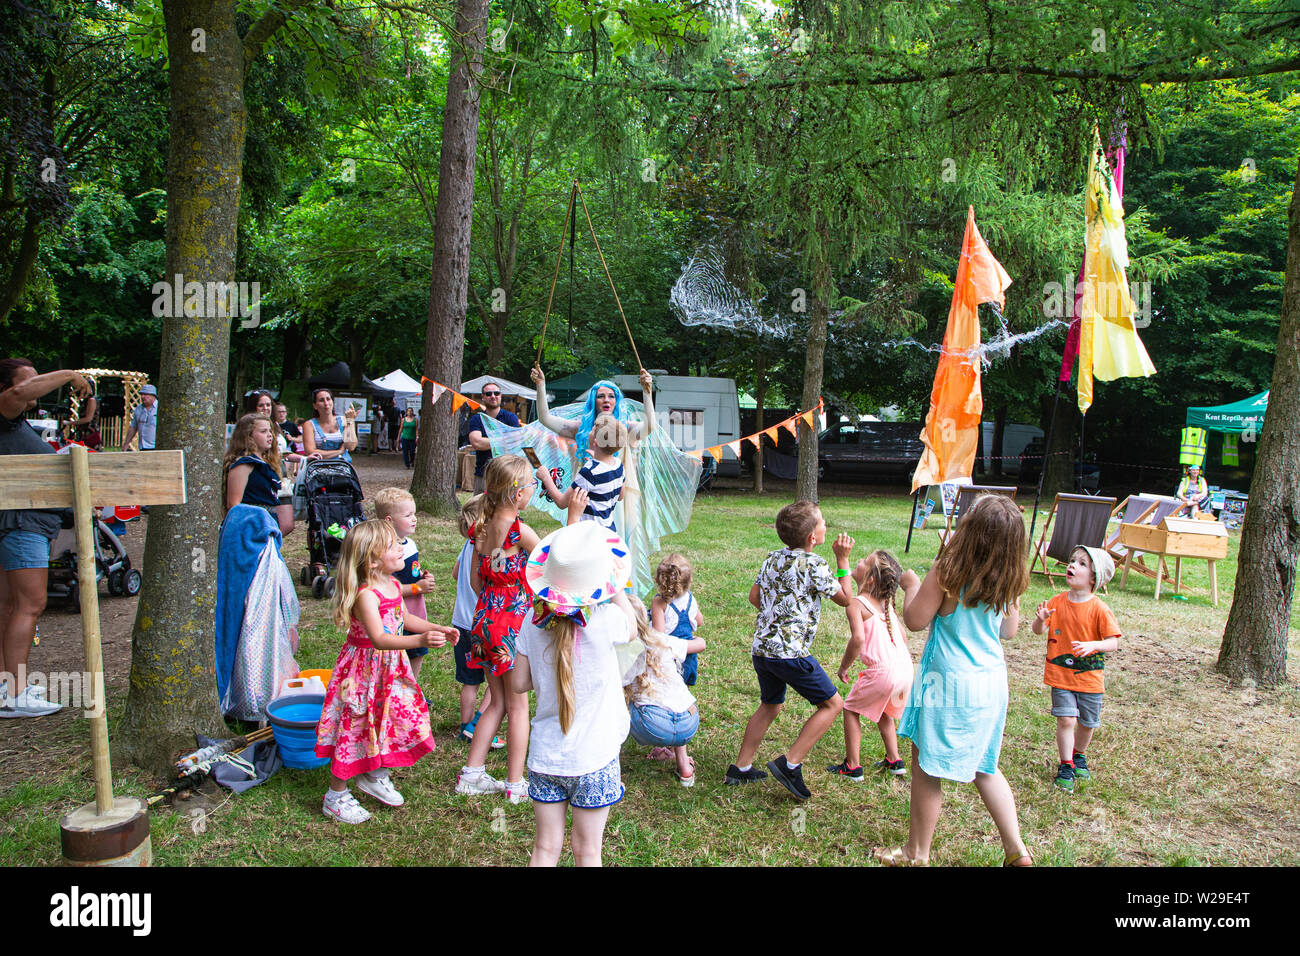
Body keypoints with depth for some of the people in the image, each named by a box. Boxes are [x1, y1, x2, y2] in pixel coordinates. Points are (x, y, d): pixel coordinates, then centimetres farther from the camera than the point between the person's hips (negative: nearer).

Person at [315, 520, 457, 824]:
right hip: (365, 670, -8)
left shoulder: (391, 584, 1)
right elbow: (379, 638, -39)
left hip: (390, 668, 8)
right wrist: (420, 640, -51)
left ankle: (374, 777, 40)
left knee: (394, 720, 17)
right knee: (355, 728, 3)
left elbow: (403, 618, 18)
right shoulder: (365, 595, -27)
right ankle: (336, 796, 22)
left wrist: (437, 628, 12)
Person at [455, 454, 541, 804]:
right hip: (513, 622, -7)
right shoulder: (520, 532, -18)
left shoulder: (482, 528, 3)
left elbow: (476, 580, 10)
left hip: (486, 618, 7)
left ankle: (472, 773, 26)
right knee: (518, 705, 7)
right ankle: (515, 784, 17)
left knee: (497, 702, 20)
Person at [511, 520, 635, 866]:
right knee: (587, 852, 13)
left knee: (545, 848, 15)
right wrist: (615, 587, 8)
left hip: (544, 755, 3)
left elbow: (518, 684, 1)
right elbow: (630, 628, 6)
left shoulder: (534, 623, -7)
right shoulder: (604, 619, -18)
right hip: (592, 759, -3)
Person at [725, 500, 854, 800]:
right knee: (832, 704, 6)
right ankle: (790, 764, 0)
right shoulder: (815, 564, -12)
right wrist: (843, 560, 5)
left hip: (761, 648, 8)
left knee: (770, 705, 25)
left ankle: (740, 768, 29)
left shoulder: (773, 559, 10)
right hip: (790, 652, -8)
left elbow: (754, 597, 17)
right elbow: (845, 599, 0)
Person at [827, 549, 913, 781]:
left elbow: (858, 638, -24)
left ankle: (852, 766, 15)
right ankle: (894, 761, 36)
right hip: (904, 667, 8)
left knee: (851, 709, 13)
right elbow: (903, 634, 18)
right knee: (884, 711, 31)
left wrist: (844, 667, -11)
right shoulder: (886, 603, 12)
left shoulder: (856, 604, -11)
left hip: (882, 671, -7)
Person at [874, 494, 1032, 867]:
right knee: (984, 767, 23)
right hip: (992, 681, 7)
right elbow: (1009, 631, 13)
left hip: (951, 683, -7)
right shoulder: (1009, 580, 0)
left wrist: (911, 584, 4)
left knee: (926, 767, 9)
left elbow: (915, 620, -13)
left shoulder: (949, 572, -19)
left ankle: (916, 853, 22)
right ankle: (1016, 850, 26)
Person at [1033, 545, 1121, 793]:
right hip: (1060, 674, 1)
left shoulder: (1099, 609, -11)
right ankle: (1065, 766, 8)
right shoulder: (1057, 602, -2)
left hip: (1089, 676, 0)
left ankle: (1079, 756, 41)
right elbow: (1039, 631, 1)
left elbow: (1113, 641, -12)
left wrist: (1093, 645, -31)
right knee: (1066, 719, -8)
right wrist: (1041, 619, -21)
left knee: (1087, 722, 14)